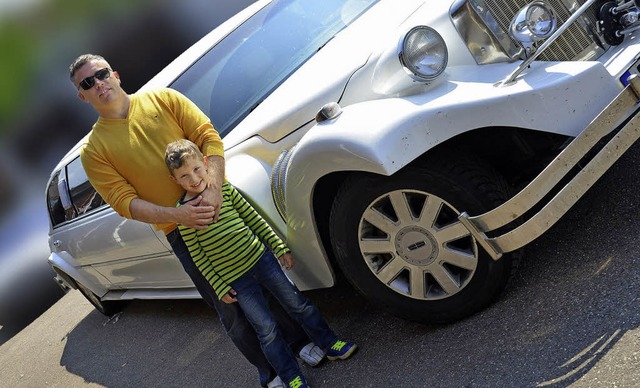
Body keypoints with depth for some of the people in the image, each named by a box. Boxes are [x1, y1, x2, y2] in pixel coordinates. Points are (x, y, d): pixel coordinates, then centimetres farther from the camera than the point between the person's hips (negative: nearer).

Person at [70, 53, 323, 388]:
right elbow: (126, 202, -8)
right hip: (182, 233, -1)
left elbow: (209, 137, -5)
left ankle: (300, 338, 33)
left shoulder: (163, 99, 3)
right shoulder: (94, 150, 0)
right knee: (230, 308, 6)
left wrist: (213, 188, -21)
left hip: (221, 205, 1)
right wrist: (176, 215, -25)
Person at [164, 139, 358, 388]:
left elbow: (254, 218, 5)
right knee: (266, 329, 4)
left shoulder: (224, 188, -1)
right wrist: (219, 288, -5)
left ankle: (330, 344, 28)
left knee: (298, 304, 10)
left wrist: (280, 247, 6)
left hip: (261, 257, 3)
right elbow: (198, 255, -6)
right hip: (235, 279, -3)